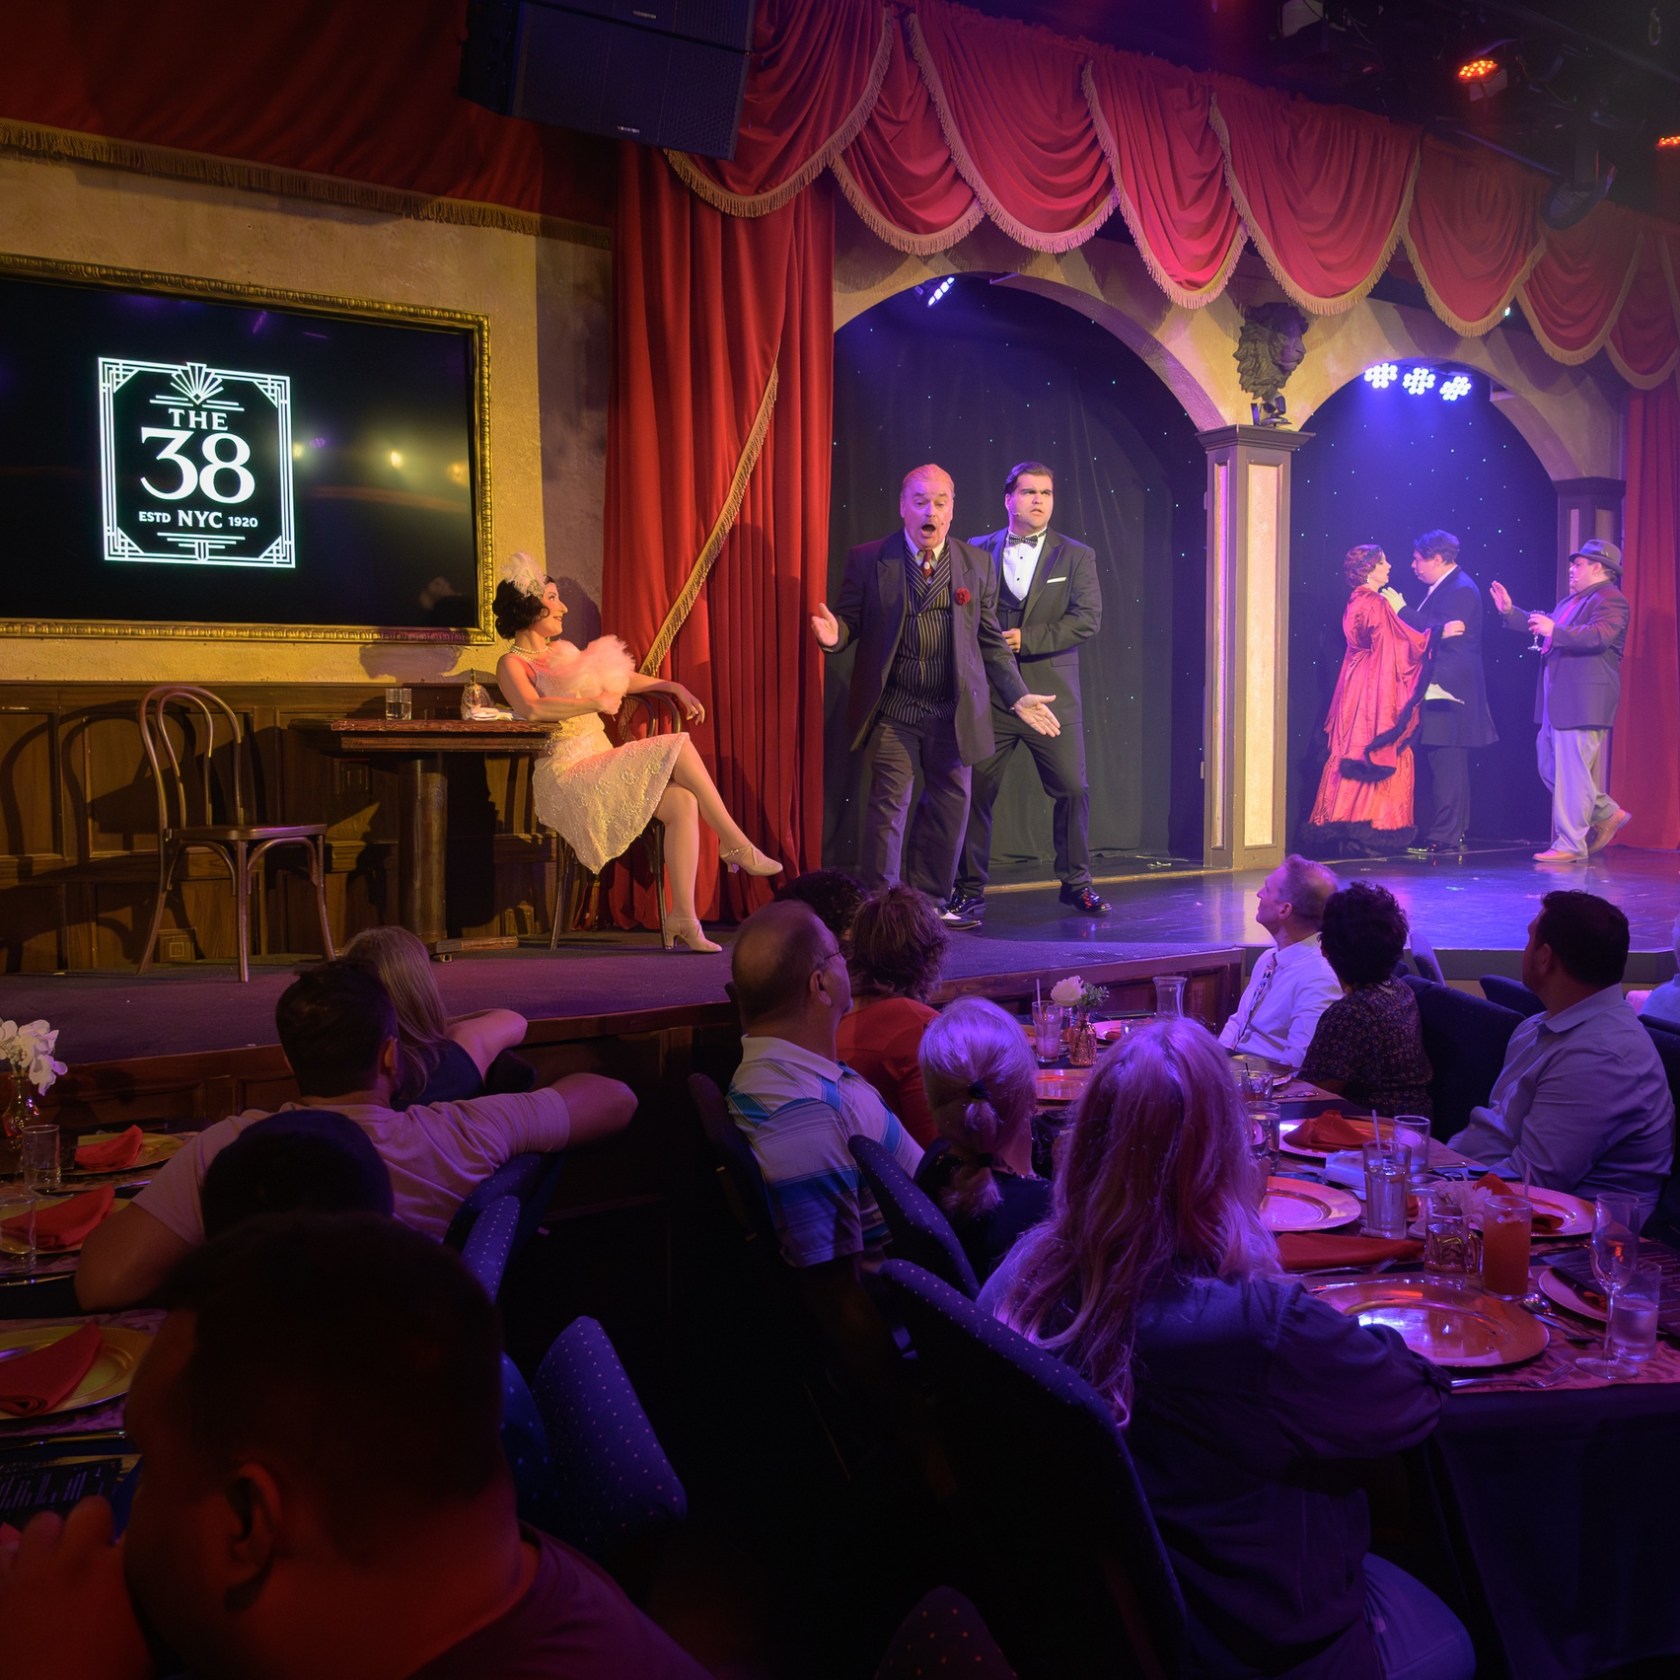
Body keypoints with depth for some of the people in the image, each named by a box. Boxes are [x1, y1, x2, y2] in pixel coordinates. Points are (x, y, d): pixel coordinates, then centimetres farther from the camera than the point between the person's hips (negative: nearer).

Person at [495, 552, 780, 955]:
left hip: (602, 766, 8)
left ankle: (683, 917, -23)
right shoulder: (512, 663, -3)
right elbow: (531, 707, -24)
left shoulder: (563, 650, 22)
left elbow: (617, 678, 34)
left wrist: (672, 686, 23)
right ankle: (736, 845, -8)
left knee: (683, 802, -19)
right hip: (567, 774, -8)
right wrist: (598, 702, -18)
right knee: (679, 748, -20)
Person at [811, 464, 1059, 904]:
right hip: (891, 711, -3)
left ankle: (930, 904, 24)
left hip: (953, 713, 3)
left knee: (950, 807, 9)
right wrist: (834, 634, -24)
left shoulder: (977, 563, 6)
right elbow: (850, 620, 1)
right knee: (888, 807, -4)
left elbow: (990, 640, 9)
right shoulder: (868, 560, 0)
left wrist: (1017, 696, 4)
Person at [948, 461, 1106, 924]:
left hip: (1051, 695, 0)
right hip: (989, 695, 0)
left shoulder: (1076, 556, 6)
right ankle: (970, 890, 10)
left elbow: (1088, 618, -5)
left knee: (1073, 789, 3)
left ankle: (1076, 882, 21)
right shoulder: (978, 551, 9)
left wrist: (1028, 639, -13)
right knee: (974, 792, -1)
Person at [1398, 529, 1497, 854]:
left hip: (1448, 691, -10)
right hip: (1437, 688, 10)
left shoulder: (1461, 589, -11)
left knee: (1446, 765, -9)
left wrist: (1403, 611, -17)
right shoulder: (1439, 588, 18)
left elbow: (1445, 634, -21)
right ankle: (1454, 834, 20)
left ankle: (1444, 837, -8)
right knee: (1446, 766, 13)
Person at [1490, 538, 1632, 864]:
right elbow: (1542, 626, 32)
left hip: (1583, 702, -10)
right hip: (1558, 702, 10)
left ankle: (1570, 845, -3)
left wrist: (1554, 631, -33)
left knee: (1572, 771, -8)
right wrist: (1510, 612, 24)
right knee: (1550, 767, 14)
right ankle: (1607, 814, 26)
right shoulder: (1572, 601, 22)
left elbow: (1599, 635, -25)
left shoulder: (1610, 600, -9)